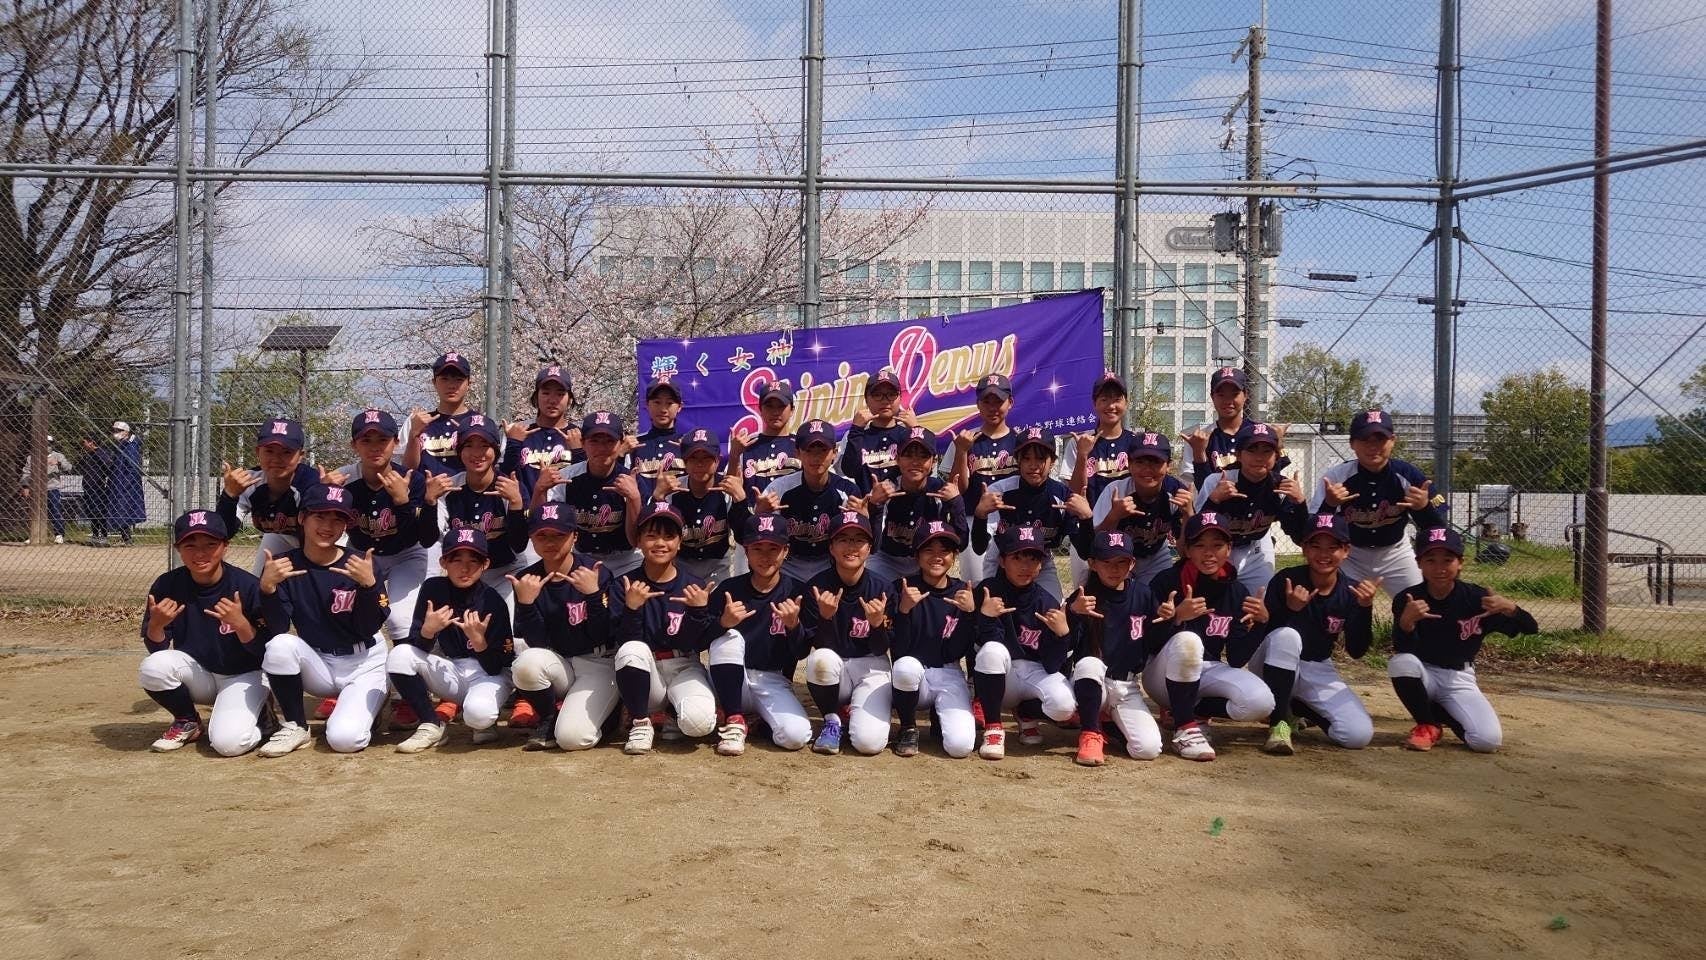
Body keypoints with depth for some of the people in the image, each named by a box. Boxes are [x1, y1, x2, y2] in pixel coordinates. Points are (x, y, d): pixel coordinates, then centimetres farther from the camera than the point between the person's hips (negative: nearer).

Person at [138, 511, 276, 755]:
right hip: (197, 675, 4)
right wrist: (156, 625, -26)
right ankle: (188, 722, 2)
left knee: (228, 742, -27)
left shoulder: (247, 586, -18)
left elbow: (266, 651, -15)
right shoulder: (167, 585, -10)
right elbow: (156, 649, -4)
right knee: (154, 666, -27)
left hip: (243, 676, -3)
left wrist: (240, 624, -33)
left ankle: (256, 714, 9)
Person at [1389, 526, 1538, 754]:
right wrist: (1406, 623, -45)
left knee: (1488, 740, -22)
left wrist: (1510, 609, -37)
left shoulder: (1476, 598, -13)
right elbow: (1402, 652, -23)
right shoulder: (1407, 600, -15)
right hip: (1423, 674, 0)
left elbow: (1531, 628, -14)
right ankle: (1428, 725, -7)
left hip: (1459, 678, 0)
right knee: (1401, 662, -36)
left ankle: (1440, 713, 12)